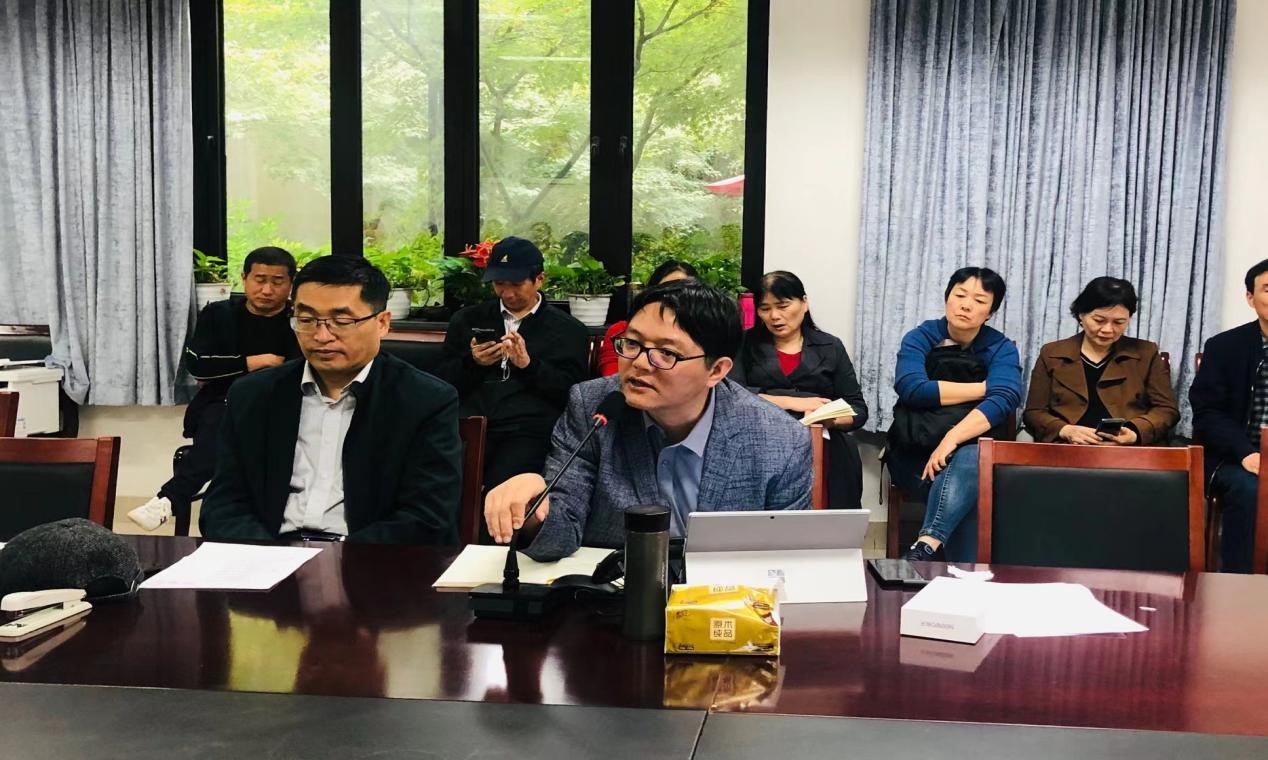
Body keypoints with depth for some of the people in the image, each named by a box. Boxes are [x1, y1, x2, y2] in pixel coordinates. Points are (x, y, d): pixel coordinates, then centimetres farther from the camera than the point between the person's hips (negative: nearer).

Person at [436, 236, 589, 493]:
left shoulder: (569, 330, 14)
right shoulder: (467, 320, 23)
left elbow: (573, 392, 4)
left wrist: (529, 365, -10)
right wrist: (471, 363, 0)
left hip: (529, 430, -2)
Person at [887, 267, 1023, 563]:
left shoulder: (1002, 349, 3)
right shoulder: (920, 338, 3)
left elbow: (1003, 400, -17)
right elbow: (912, 389, -17)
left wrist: (953, 438, -34)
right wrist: (984, 387, -12)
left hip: (974, 452, 0)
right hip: (916, 455, 0)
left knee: (970, 460, -37)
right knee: (965, 489, -33)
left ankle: (925, 547, -50)